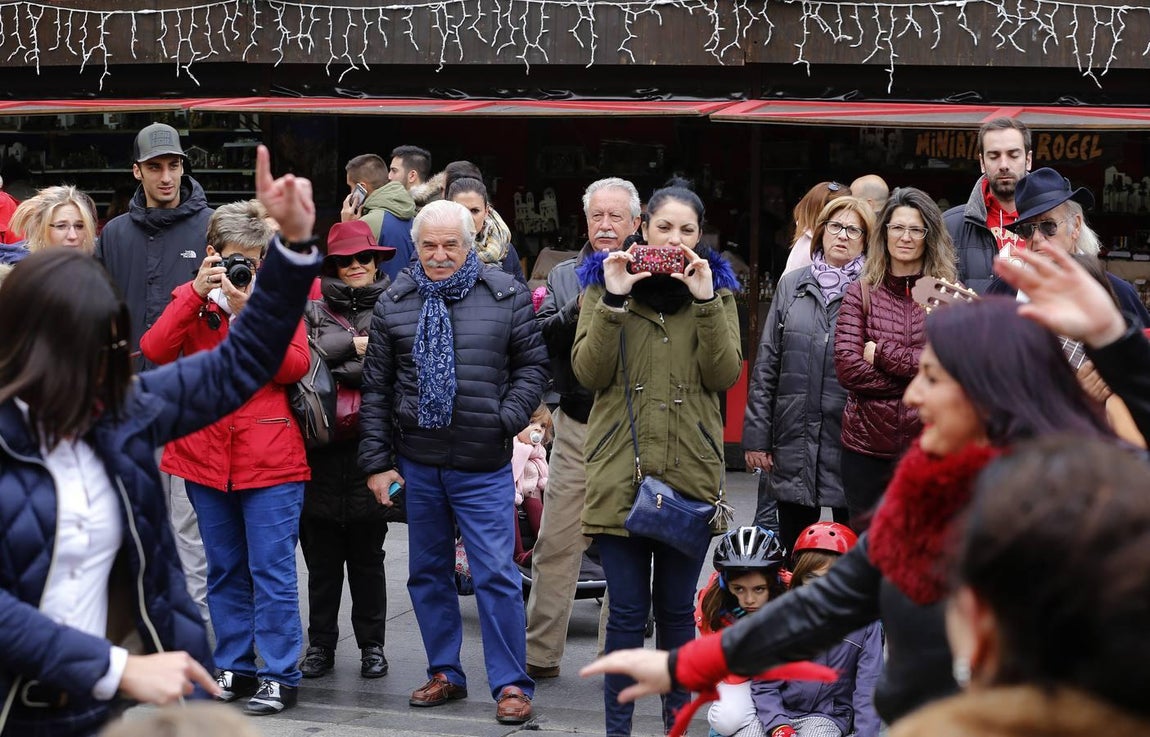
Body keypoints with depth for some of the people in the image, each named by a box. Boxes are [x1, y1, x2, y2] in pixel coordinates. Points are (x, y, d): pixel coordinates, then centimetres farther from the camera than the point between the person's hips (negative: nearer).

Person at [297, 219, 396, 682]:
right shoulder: (314, 310, 12)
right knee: (321, 554, 6)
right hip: (322, 451, 2)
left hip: (370, 450, -2)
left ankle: (371, 644, 15)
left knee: (367, 555, 5)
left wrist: (336, 373, -12)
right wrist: (357, 344, -11)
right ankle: (320, 645, 15)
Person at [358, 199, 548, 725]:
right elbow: (376, 389, 6)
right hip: (416, 465, 3)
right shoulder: (394, 304, 4)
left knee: (497, 576, -4)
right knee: (428, 573, 11)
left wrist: (507, 420, -8)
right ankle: (445, 674, 24)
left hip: (484, 468, -3)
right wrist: (377, 462, 2)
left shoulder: (507, 297, 0)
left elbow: (532, 365, 6)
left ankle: (511, 684, 4)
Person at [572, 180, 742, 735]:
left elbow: (724, 376, -3)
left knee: (677, 608, 7)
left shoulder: (716, 288, 9)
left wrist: (705, 301, -12)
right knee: (627, 610, 0)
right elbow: (589, 373, -4)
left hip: (690, 470, 1)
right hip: (619, 467, -1)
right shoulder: (603, 282, 6)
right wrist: (614, 301, -14)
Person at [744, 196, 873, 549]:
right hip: (794, 441, 3)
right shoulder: (793, 286, 10)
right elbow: (766, 364, 10)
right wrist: (756, 435, 6)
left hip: (850, 441, -3)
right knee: (794, 554, 10)